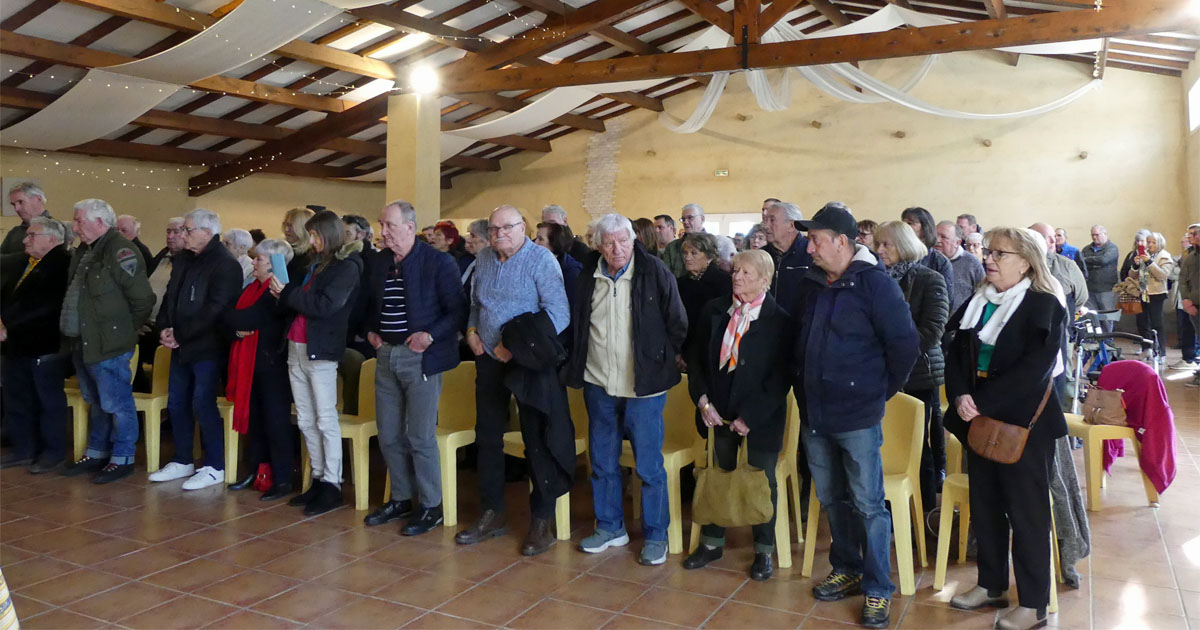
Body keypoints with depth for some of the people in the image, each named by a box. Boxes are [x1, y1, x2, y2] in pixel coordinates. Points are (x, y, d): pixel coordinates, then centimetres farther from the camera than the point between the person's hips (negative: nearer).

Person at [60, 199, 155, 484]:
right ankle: (96, 453, 31)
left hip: (108, 345, -9)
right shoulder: (84, 252, 12)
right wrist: (72, 332, 15)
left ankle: (122, 458, 11)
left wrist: (124, 330, -9)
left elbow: (143, 299, -18)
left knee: (115, 404, 0)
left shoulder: (120, 251, -16)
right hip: (83, 343, 9)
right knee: (95, 402, 20)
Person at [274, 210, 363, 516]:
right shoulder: (313, 265, 15)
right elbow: (299, 301, 18)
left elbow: (325, 305, -17)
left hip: (320, 351, -7)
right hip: (296, 348, 8)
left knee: (326, 420, -3)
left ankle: (332, 485, 3)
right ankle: (318, 479, 19)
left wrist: (287, 293, -12)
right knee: (305, 420, 10)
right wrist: (284, 292, 0)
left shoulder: (346, 267, -6)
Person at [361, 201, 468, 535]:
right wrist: (371, 330, 8)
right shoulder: (377, 262, 9)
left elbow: (458, 310, -10)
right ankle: (401, 498, 28)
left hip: (420, 357, -6)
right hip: (386, 355, 7)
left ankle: (430, 507, 13)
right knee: (389, 435, 12)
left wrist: (431, 335, -20)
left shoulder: (438, 262, -10)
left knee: (421, 437, -2)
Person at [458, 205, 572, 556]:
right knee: (487, 437, 13)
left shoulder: (541, 260, -12)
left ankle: (542, 521, 14)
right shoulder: (484, 259, 9)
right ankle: (492, 514, 27)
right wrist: (471, 330, 3)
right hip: (489, 359, 7)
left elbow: (558, 313, -19)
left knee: (537, 441, 1)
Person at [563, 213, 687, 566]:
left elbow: (677, 323, -3)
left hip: (643, 385, -4)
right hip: (598, 384, 4)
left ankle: (655, 536, 18)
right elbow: (577, 323, 15)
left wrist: (669, 360, -3)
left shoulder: (654, 272, -10)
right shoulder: (588, 276, 2)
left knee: (649, 465, 3)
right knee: (602, 462, 15)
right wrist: (577, 367, 11)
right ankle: (610, 527, 31)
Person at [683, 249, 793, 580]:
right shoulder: (714, 311, 1)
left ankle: (764, 550, 27)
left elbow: (781, 377, -12)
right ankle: (712, 541, 32)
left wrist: (750, 416, -15)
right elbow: (696, 358, 6)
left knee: (762, 482, 10)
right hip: (719, 412, 4)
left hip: (761, 417, -3)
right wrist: (702, 399, -5)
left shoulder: (779, 320, -11)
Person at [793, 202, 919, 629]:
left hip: (858, 417, -6)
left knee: (868, 504, 3)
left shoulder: (875, 283, -12)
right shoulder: (810, 284, 7)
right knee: (831, 499, 16)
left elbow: (905, 346, -12)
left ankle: (878, 590, 16)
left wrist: (882, 391, -4)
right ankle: (846, 571, 34)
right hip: (814, 415, 6)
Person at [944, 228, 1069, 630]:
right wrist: (960, 396, -14)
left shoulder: (1044, 307, -10)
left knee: (1026, 513, 3)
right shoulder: (976, 303, 9)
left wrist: (981, 403, -22)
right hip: (980, 423, 6)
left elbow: (1033, 369, -21)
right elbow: (954, 353, 4)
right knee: (984, 507, 14)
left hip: (1022, 425, -6)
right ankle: (991, 585, 31)